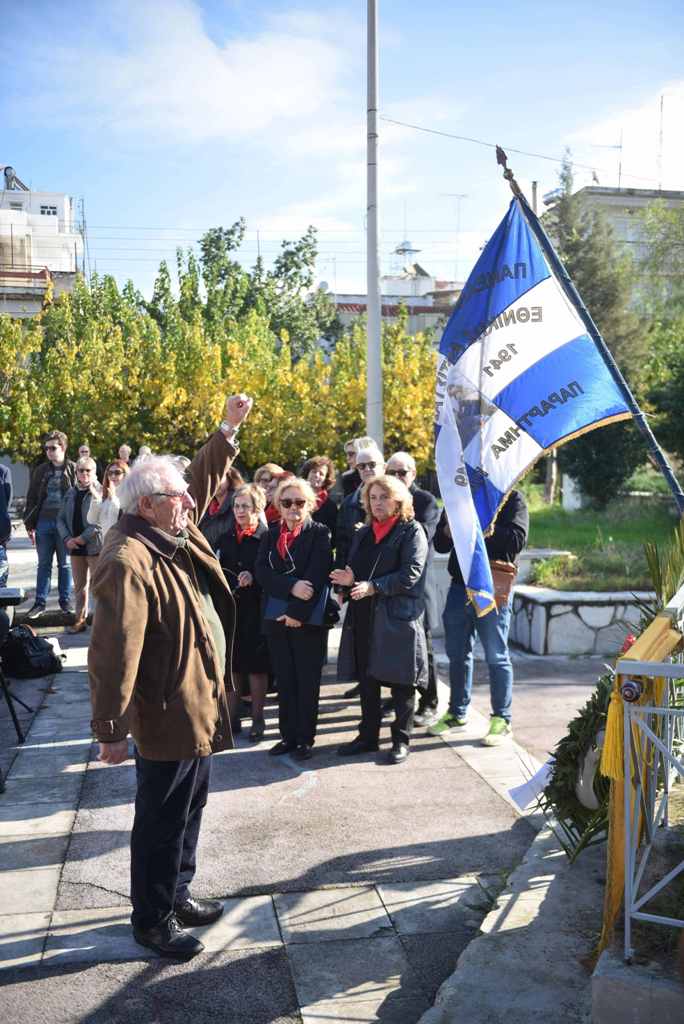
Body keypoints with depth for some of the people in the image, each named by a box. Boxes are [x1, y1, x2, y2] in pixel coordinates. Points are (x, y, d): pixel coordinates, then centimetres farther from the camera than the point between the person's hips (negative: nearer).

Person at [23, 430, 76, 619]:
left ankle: (65, 600, 17)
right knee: (43, 564, 7)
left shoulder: (73, 470, -1)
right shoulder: (41, 471, 7)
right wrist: (29, 524, 3)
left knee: (65, 564, 8)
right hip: (44, 523, 2)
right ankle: (40, 602, 13)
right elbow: (31, 498, 9)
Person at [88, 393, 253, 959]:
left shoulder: (174, 534, 3)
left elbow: (204, 479, 20)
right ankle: (152, 918, 26)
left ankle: (177, 895, 41)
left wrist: (228, 430, 15)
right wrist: (111, 731, -22)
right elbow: (113, 653, -26)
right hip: (168, 718, -10)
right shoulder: (128, 562, -25)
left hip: (198, 707, 10)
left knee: (188, 811, 23)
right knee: (162, 822, 8)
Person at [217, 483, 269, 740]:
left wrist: (254, 577, -21)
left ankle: (257, 717, 15)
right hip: (229, 608, 4)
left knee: (256, 663, 3)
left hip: (255, 610, -4)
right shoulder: (225, 537, 9)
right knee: (231, 662, 8)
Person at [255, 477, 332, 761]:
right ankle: (288, 735, 20)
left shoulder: (320, 533, -4)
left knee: (307, 681, 4)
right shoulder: (271, 534, 10)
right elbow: (262, 571, -4)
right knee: (284, 681, 10)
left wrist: (297, 613, -17)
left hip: (308, 619, -4)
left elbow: (317, 577, -13)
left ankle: (305, 739, 14)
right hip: (276, 617, 4)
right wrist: (292, 586, -19)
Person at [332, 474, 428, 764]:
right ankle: (368, 736, 24)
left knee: (401, 683, 2)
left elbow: (411, 573, -14)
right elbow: (354, 569, 20)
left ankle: (401, 740, 14)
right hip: (364, 617, 6)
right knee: (367, 680, 12)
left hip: (398, 616, -6)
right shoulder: (362, 533, 18)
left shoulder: (411, 531, -3)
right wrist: (349, 580, -4)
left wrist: (373, 587, -20)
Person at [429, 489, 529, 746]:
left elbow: (517, 540, -17)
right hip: (460, 586, 5)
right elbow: (440, 544, 11)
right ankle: (457, 712, 29)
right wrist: (450, 526, -10)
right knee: (457, 654, 14)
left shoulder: (511, 497, -3)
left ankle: (502, 719, 15)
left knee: (496, 656, 3)